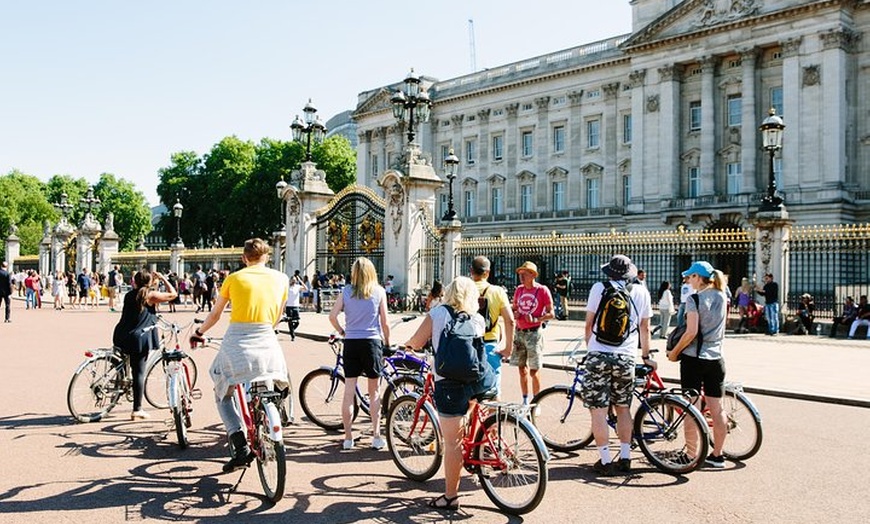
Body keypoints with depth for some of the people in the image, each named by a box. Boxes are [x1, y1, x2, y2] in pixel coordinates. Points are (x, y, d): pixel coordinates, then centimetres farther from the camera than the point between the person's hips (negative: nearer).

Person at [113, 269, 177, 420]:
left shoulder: (129, 294, 11)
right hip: (139, 338, -6)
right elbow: (173, 294, -2)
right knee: (139, 372, -1)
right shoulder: (150, 295, -6)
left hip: (121, 336, 6)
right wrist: (163, 279, 10)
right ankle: (137, 410, 2)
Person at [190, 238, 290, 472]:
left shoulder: (234, 278, 5)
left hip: (236, 343, -1)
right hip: (266, 343, 2)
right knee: (276, 390, 29)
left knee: (223, 396, 15)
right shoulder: (281, 278, 9)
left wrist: (199, 332, 33)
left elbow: (215, 314, 14)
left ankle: (241, 448, -1)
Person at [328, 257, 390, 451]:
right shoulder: (379, 291, 0)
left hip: (351, 342, 1)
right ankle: (376, 437, 10)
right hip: (372, 342, -1)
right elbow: (384, 322, 1)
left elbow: (332, 315, -3)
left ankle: (348, 437, 9)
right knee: (374, 392, 9)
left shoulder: (346, 291, 3)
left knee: (348, 392, 5)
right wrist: (387, 342, 15)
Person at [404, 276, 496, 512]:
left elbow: (416, 343, 2)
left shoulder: (437, 313, 2)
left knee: (452, 441, 5)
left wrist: (408, 343, 24)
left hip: (449, 383, -3)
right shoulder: (478, 320, 10)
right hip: (482, 379, 3)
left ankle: (450, 497, 15)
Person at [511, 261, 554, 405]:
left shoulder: (542, 290, -7)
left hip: (533, 333, -5)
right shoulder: (519, 289, 8)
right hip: (519, 332, 5)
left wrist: (535, 319, -20)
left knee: (533, 371, -2)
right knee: (522, 369, 11)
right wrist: (514, 314, -3)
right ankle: (525, 400, 23)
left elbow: (551, 314, -6)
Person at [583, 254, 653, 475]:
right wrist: (646, 356, 27)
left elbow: (589, 324, 3)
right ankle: (625, 458, 21)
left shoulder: (599, 288, 0)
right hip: (626, 358, 3)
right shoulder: (641, 292, 7)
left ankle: (605, 461, 5)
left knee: (599, 410, 3)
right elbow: (644, 328, 15)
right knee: (623, 408, 18)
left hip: (599, 355, -3)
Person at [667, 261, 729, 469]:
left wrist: (674, 352, -8)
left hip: (694, 358, -6)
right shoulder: (722, 297, 8)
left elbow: (691, 332, -18)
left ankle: (691, 456, 4)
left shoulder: (695, 299, -12)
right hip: (716, 358, 6)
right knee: (716, 409, 10)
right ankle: (717, 455, 18)